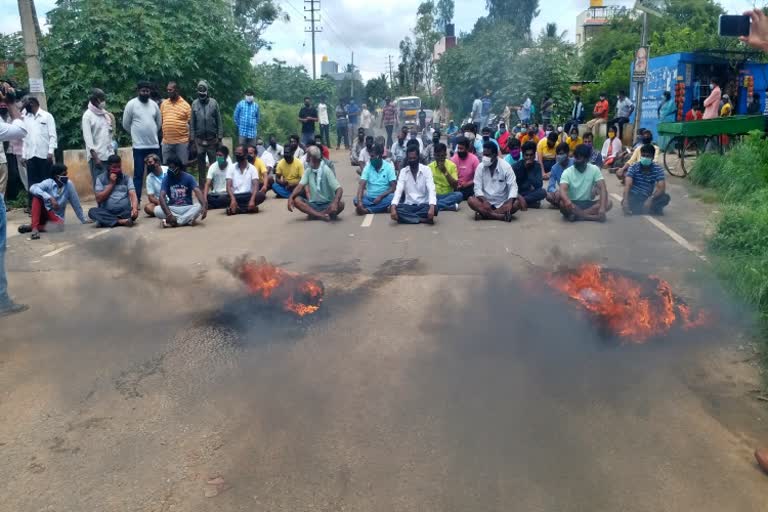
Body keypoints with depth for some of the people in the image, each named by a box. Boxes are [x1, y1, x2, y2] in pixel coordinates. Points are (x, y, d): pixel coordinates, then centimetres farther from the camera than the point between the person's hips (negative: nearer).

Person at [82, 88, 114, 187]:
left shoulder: (105, 113, 13)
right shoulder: (88, 115, -5)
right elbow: (87, 138, -11)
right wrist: (95, 157, -16)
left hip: (108, 154, 6)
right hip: (96, 155, -6)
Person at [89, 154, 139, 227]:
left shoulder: (126, 178, 7)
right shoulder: (101, 178, 5)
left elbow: (133, 195, -7)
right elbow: (99, 199, -3)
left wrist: (135, 208, -29)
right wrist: (111, 184, -7)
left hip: (124, 212, 0)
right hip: (107, 212, 0)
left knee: (134, 213, -33)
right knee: (92, 212, -30)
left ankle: (107, 221, -22)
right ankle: (121, 221, -33)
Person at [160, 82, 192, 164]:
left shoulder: (185, 105, -2)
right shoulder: (163, 104, 9)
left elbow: (190, 124, -2)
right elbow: (160, 120, 13)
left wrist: (190, 140, -6)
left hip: (182, 142, -3)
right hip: (166, 142, 4)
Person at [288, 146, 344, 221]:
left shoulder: (326, 170, -10)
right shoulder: (308, 171, 5)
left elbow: (339, 189, -20)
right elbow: (300, 186, -7)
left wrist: (335, 203, -40)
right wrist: (291, 197, -27)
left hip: (327, 205, -3)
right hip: (313, 204, 4)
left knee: (340, 204, -33)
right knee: (296, 200, -23)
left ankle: (314, 214, -29)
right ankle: (321, 215, -33)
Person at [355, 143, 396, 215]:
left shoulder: (389, 167, -6)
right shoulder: (367, 167, -2)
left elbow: (393, 187, -10)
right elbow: (362, 186, -13)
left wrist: (381, 197, -23)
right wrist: (359, 201, -31)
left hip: (384, 197, -1)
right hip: (370, 197, 1)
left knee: (392, 197, -34)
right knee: (356, 200, -26)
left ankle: (367, 210, -31)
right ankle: (384, 207, -31)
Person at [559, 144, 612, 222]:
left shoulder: (594, 169, -4)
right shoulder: (567, 172, -9)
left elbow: (603, 189, -13)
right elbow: (562, 191, -24)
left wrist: (602, 207, -31)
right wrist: (567, 201, -48)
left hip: (588, 203, 3)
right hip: (572, 204, -2)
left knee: (608, 203, -25)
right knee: (563, 204, -36)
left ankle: (577, 215, -30)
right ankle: (594, 216, -32)